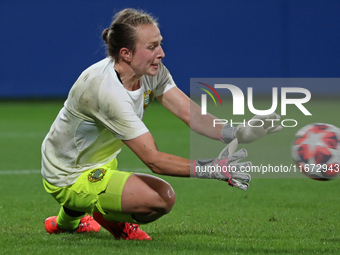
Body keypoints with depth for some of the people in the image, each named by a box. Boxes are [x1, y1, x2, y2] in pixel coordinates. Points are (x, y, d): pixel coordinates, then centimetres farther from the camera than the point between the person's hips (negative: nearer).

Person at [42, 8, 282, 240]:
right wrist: (210, 169, -39)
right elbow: (153, 159, -33)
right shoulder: (107, 89, -32)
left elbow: (190, 113, -15)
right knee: (162, 197, -24)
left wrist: (234, 133, -30)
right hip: (69, 179, -9)